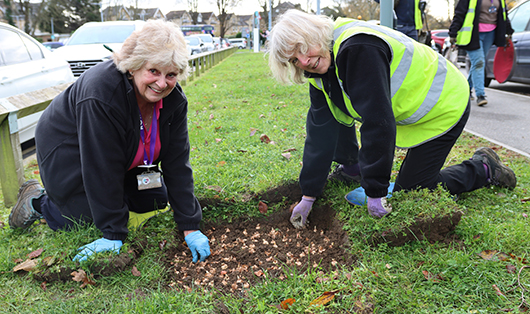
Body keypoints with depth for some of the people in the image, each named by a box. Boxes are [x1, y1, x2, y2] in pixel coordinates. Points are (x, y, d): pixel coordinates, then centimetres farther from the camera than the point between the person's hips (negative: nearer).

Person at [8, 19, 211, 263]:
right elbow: (102, 169, -33)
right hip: (69, 154, -6)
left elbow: (177, 162, -17)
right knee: (95, 221, -7)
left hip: (125, 158, 6)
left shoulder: (174, 99, -18)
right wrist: (114, 234, -26)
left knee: (156, 201, 6)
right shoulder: (102, 93, -37)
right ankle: (38, 201, 15)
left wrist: (190, 227, -18)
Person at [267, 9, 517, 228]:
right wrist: (308, 195, -6)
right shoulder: (320, 75, -6)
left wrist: (375, 192, -30)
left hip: (444, 107, -8)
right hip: (402, 111, 8)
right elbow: (321, 133, -6)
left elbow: (377, 122, -36)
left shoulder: (358, 48, -33)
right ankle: (351, 167, 20)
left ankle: (484, 168, 13)